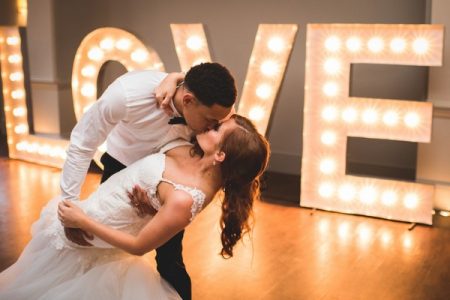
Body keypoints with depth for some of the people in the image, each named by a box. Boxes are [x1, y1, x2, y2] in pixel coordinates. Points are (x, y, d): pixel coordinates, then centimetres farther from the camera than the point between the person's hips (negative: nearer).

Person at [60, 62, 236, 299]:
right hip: (121, 166, -1)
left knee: (170, 260, -1)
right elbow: (82, 144, -25)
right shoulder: (127, 93, -38)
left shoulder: (205, 112, -29)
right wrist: (70, 205, -24)